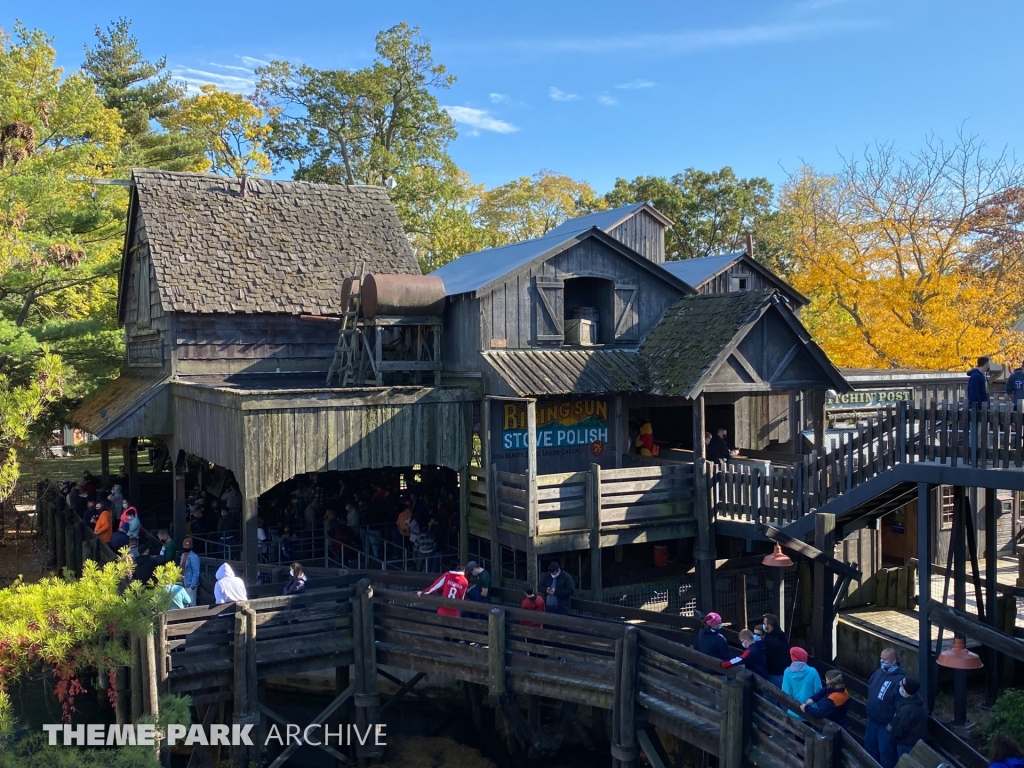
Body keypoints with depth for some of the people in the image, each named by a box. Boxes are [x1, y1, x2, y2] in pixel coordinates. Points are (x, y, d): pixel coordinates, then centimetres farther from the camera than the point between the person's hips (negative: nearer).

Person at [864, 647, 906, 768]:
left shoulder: (900, 678, -23)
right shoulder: (878, 672, 2)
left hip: (886, 724, -8)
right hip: (872, 720, 8)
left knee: (886, 752, 6)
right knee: (869, 748, 22)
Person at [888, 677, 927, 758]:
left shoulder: (906, 709, -31)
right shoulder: (918, 703, 0)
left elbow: (898, 732, -24)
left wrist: (890, 728, -4)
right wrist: (893, 725, 15)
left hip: (907, 745, -9)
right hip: (917, 742, 9)